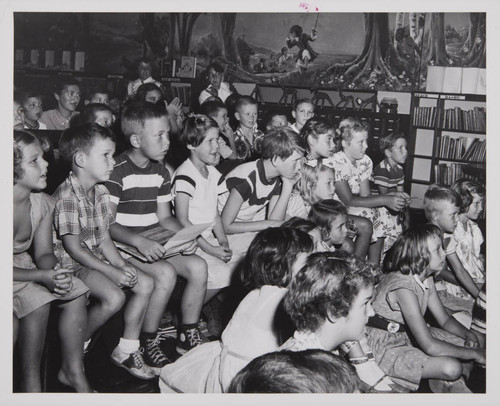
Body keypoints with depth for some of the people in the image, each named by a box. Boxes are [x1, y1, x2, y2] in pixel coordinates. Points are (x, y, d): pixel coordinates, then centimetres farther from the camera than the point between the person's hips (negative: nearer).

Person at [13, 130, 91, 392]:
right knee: (38, 302, -30)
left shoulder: (43, 204, -5)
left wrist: (55, 272, -23)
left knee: (76, 293, -8)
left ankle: (73, 371, 5)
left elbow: (44, 253, 0)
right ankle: (30, 382, -10)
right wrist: (42, 276, -32)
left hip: (23, 265, 7)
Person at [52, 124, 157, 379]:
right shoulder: (66, 197, -20)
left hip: (96, 258, 9)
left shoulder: (101, 192, 8)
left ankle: (127, 351, 6)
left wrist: (121, 264, -6)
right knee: (113, 297, -28)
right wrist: (112, 272, -20)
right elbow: (73, 248, -21)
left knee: (145, 284, -3)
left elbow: (104, 238, 10)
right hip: (71, 263, -9)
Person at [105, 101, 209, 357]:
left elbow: (164, 217, 13)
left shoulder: (160, 172, 12)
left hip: (155, 241, 7)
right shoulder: (117, 171, -12)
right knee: (166, 273, -29)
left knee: (198, 266, -14)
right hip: (124, 245, -7)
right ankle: (147, 344, -11)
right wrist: (139, 241, -32)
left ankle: (188, 336, 1)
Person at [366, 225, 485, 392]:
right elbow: (430, 347, -33)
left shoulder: (426, 278, -1)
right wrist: (474, 354, -22)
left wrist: (468, 334, -11)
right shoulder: (403, 287, -31)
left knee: (471, 342, 0)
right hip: (386, 348, -9)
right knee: (451, 367, -26)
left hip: (409, 334, 10)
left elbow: (444, 319, 10)